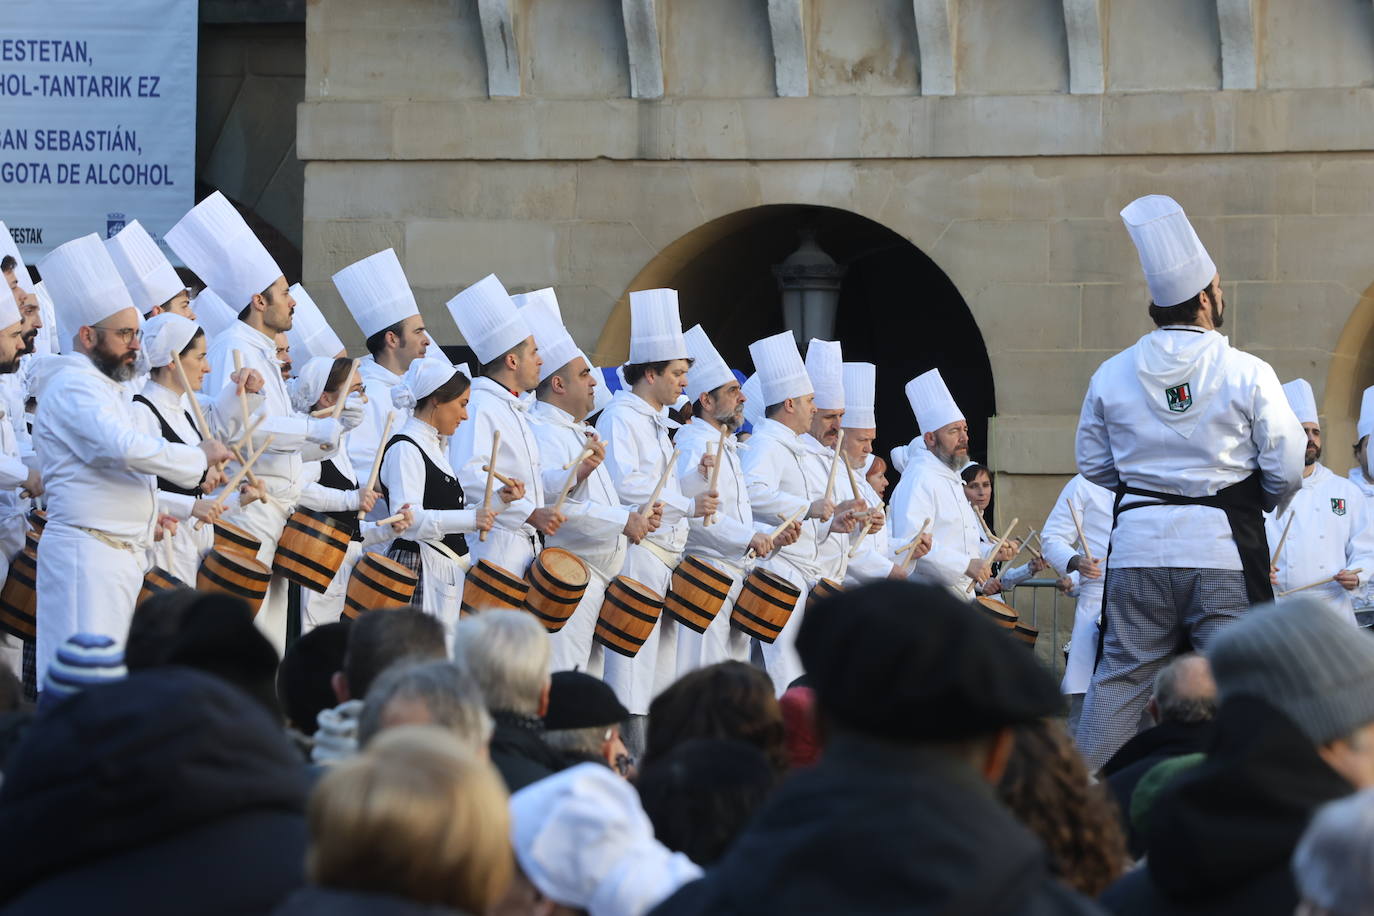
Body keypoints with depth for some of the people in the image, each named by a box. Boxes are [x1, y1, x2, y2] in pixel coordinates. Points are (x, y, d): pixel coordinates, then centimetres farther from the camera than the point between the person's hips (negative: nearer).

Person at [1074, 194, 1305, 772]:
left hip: (1139, 546, 3)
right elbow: (1286, 470, -4)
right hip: (1223, 549, -3)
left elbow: (1093, 463, 12)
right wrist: (1255, 503, 17)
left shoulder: (1112, 376, 2)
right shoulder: (1247, 374, -7)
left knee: (1119, 681, 8)